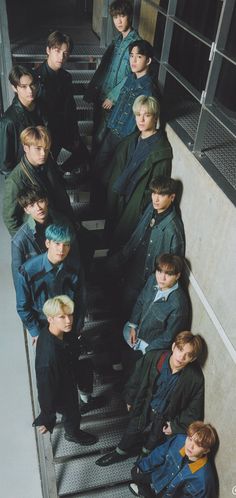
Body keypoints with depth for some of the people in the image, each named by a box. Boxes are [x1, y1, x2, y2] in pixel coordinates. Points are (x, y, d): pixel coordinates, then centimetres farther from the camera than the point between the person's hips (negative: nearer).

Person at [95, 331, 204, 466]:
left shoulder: (195, 378, -32)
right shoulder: (152, 358, -30)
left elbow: (194, 410, -15)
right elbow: (136, 379, -9)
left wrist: (176, 426, -11)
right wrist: (130, 399, 4)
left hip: (166, 415, -1)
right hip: (145, 405, 1)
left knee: (154, 439, 25)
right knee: (133, 430, 25)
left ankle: (145, 457, 59)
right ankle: (121, 452, 55)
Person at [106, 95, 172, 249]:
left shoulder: (162, 151, -18)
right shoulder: (130, 141, 4)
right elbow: (115, 172, 11)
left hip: (136, 209, -7)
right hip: (117, 201, 7)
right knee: (112, 237, 21)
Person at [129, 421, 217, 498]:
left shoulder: (203, 478, -38)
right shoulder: (179, 440, -26)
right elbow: (159, 453, -8)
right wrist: (141, 467, 4)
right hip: (159, 476, 4)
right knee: (135, 473, 8)